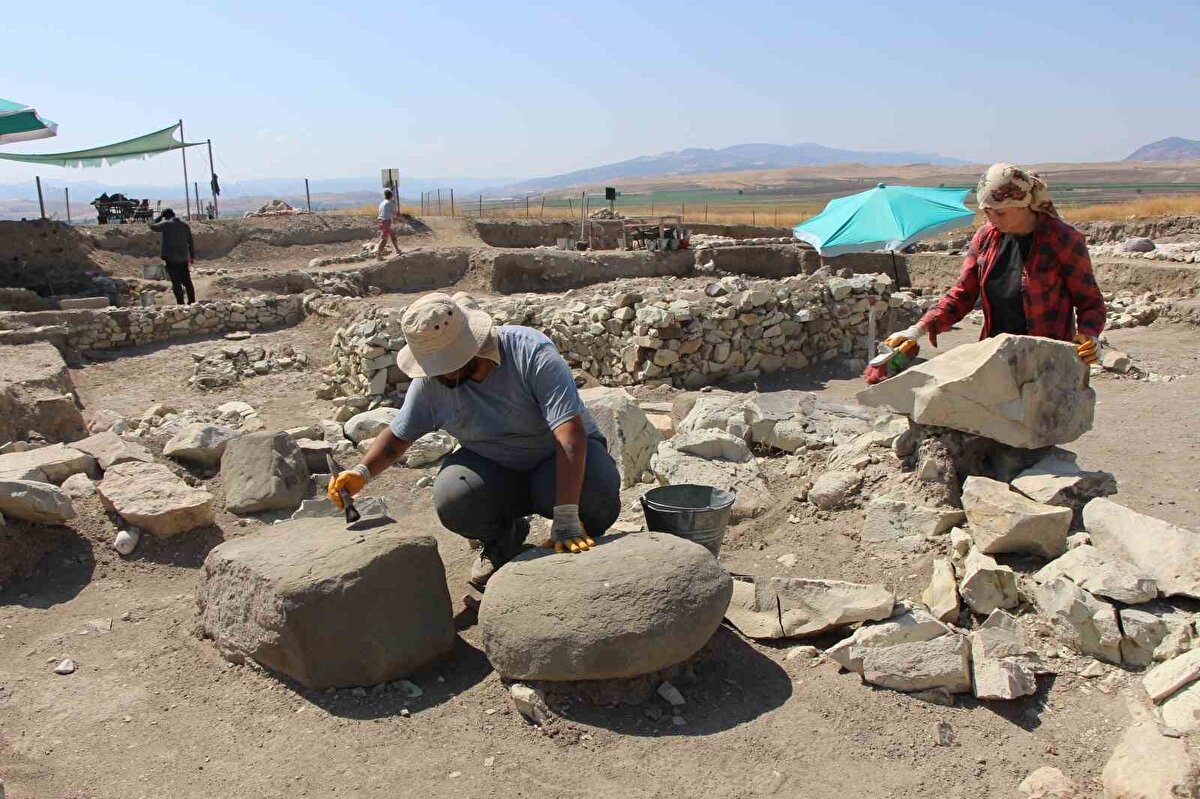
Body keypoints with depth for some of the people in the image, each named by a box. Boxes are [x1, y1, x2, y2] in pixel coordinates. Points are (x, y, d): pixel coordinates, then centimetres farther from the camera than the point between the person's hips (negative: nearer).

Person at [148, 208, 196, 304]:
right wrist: (192, 256, 13)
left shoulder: (165, 224, -5)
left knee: (176, 282, -2)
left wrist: (160, 217, 17)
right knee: (187, 280, 12)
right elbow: (191, 242, 8)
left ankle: (180, 303, -4)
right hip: (184, 257, 4)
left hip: (171, 258, -4)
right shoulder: (185, 225, 8)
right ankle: (192, 301, 13)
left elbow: (152, 226, 13)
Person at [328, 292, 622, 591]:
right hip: (494, 468, 3)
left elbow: (571, 435, -35)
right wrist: (362, 473, -20)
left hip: (556, 459, -3)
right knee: (452, 501, -29)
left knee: (598, 499, -34)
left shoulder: (532, 354, -30)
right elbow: (398, 435, 0)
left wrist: (565, 518, -42)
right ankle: (503, 538, 7)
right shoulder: (430, 380, -15)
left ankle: (577, 544, 4)